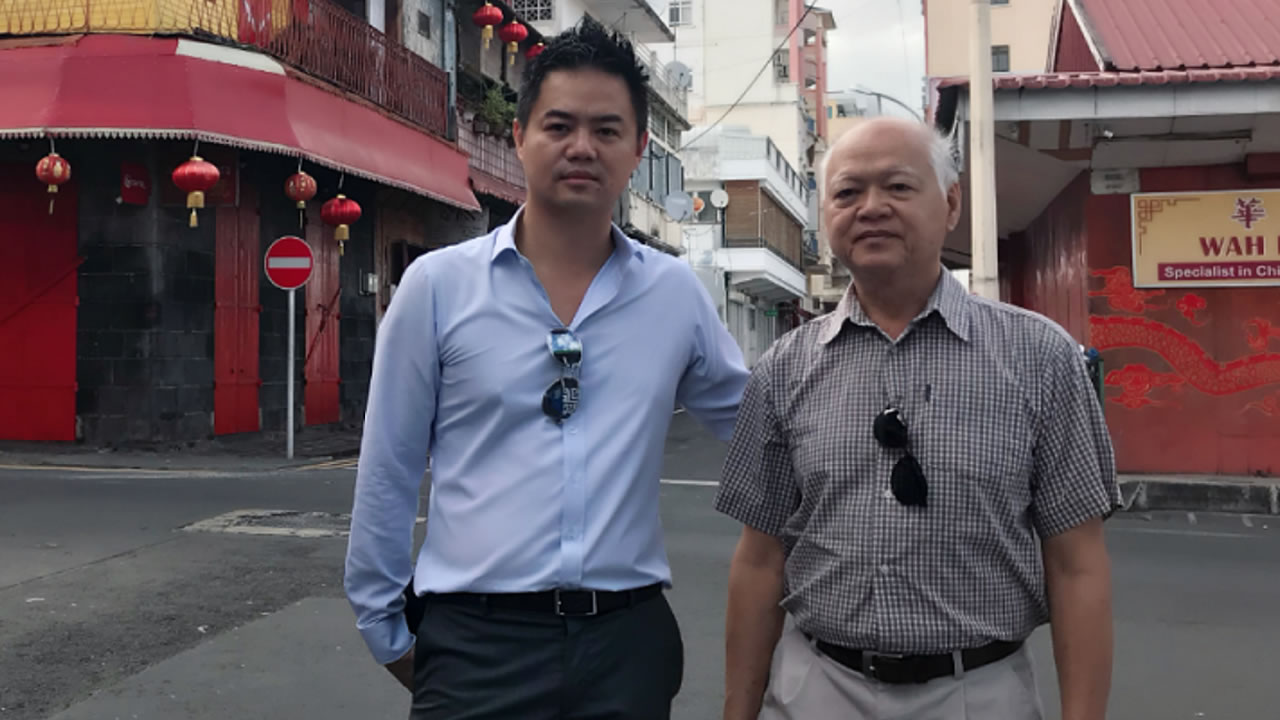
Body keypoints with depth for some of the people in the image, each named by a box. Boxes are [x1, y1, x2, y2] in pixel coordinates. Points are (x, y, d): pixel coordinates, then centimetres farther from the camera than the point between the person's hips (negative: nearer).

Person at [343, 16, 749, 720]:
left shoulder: (676, 293, 2)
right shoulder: (436, 285, -3)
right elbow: (387, 472, 3)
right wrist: (384, 625, 7)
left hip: (628, 638, 2)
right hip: (475, 642, -2)